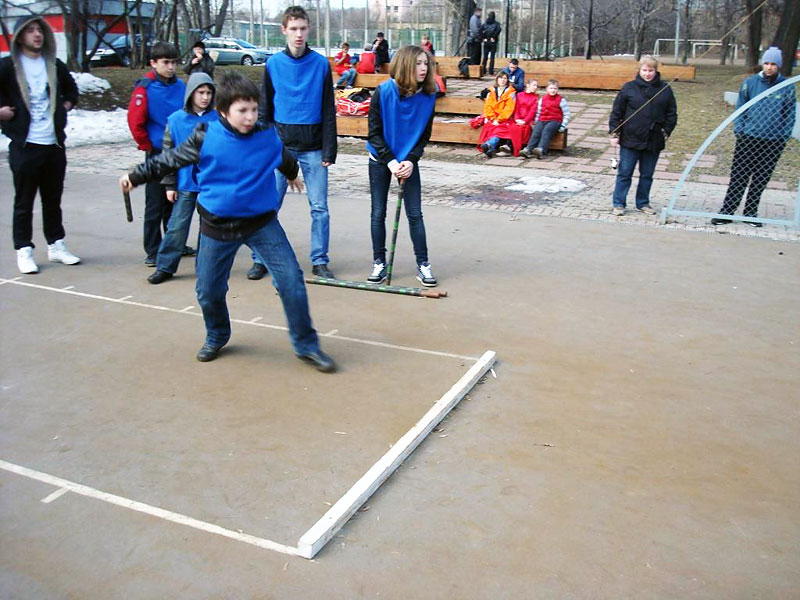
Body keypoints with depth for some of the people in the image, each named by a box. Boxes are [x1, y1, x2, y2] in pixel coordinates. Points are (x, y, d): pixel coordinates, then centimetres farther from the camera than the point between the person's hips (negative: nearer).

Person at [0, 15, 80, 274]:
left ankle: (56, 245, 24)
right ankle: (24, 251, 11)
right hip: (24, 146, -4)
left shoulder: (55, 65, 11)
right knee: (24, 202, 3)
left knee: (53, 199, 13)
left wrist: (65, 107, 13)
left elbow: (72, 90, 27)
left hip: (54, 145, 4)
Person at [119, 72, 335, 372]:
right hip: (217, 226, 0)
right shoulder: (205, 138, -10)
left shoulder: (268, 136, -5)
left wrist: (292, 175, 39)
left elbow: (284, 159, 19)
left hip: (262, 223, 0)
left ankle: (306, 345, 7)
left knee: (291, 280, -8)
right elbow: (170, 159, 6)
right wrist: (136, 176, 11)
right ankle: (216, 337, 38)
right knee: (208, 291, 8)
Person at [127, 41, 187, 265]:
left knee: (175, 202, 15)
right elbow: (135, 121, -13)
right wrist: (147, 146, -5)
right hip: (157, 154, -5)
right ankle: (153, 251, 10)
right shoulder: (145, 88, -11)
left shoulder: (180, 86, 3)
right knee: (155, 205, 1)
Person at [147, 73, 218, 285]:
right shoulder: (176, 120, -1)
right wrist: (169, 184, 2)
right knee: (177, 226, 2)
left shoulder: (218, 119, -2)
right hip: (186, 184, 0)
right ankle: (165, 267, 12)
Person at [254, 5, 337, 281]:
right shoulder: (273, 64, 3)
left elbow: (328, 111, 1)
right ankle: (261, 259, 14)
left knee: (319, 207, 2)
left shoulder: (321, 64, 0)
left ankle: (319, 261, 13)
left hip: (313, 147, -1)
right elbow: (266, 109, 8)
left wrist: (329, 150, -3)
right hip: (281, 144, 1)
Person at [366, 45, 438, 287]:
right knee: (378, 213, 4)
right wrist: (391, 162, -19)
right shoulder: (383, 92, -16)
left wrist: (410, 161, -15)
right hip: (381, 160, -1)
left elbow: (424, 135, -2)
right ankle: (379, 262, 17)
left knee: (415, 214, 0)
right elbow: (374, 133, -12)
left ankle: (423, 264, 10)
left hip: (408, 161, 1)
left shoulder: (428, 96, -10)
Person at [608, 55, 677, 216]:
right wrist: (614, 133, -3)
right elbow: (616, 111, 1)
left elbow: (672, 114, 10)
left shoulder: (665, 89, 5)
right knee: (624, 173, 2)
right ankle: (618, 203, 10)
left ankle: (643, 203, 24)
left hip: (654, 141, 2)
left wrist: (666, 132, 2)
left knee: (647, 174, 12)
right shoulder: (629, 88, -1)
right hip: (630, 140, -2)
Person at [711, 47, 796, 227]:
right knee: (738, 178, -1)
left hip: (773, 142, 1)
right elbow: (740, 109, 6)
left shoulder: (787, 87, 2)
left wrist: (784, 137, 0)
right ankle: (727, 212, 6)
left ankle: (750, 213, 19)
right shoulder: (750, 83, 1)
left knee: (760, 180, 8)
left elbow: (790, 114, 8)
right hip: (748, 138, -1)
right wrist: (738, 131, -2)